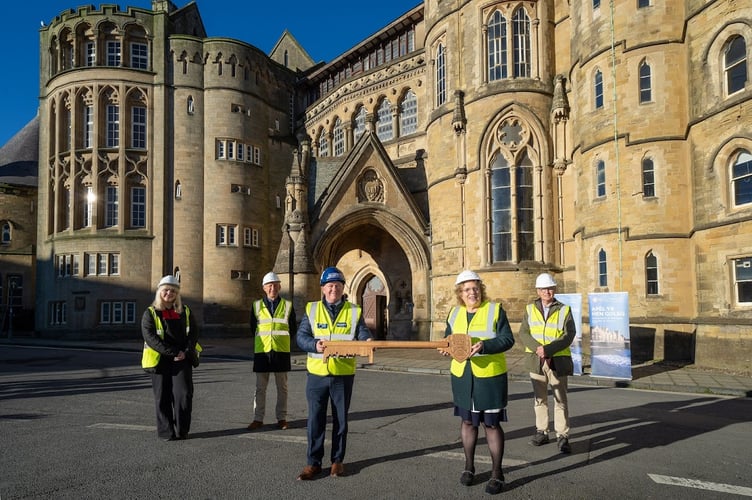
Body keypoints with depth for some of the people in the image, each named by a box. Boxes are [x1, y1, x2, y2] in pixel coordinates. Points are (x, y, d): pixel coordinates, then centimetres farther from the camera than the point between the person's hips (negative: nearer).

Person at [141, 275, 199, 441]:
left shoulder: (185, 311, 11)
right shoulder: (150, 313, 0)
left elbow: (193, 333, 7)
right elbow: (150, 338, -11)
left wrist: (186, 352, -10)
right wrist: (172, 352, -17)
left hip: (183, 360, 2)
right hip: (160, 361, -2)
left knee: (184, 394, -5)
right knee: (163, 398, 3)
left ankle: (181, 430, 8)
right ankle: (166, 432, 14)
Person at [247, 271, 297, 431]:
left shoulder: (287, 305, 2)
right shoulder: (256, 306, 4)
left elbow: (293, 329, 8)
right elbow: (253, 328, 13)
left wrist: (280, 337, 8)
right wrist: (264, 338, 12)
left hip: (281, 351, 0)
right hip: (262, 350, 1)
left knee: (282, 387, 6)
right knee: (260, 387, 6)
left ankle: (281, 418, 16)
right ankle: (258, 419, 14)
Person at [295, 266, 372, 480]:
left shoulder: (354, 311, 4)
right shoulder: (312, 309, 3)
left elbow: (363, 334, -2)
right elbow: (301, 336, -1)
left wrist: (368, 342, -25)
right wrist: (314, 345, -21)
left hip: (343, 374, 0)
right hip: (317, 374, 0)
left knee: (340, 419, 11)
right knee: (315, 419, 5)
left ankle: (337, 460, 25)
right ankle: (313, 462, 17)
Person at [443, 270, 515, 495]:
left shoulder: (495, 310, -7)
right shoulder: (454, 314, 7)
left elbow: (508, 339, -12)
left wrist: (485, 345, -27)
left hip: (489, 377, -4)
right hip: (462, 376, 4)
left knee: (492, 423, 3)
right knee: (467, 421, 15)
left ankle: (497, 473, 16)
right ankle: (469, 467, 31)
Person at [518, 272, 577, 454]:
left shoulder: (564, 310, 0)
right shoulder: (530, 309, 6)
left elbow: (569, 335, -10)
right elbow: (523, 333, -2)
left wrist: (548, 349, -20)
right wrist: (537, 348, -19)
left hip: (557, 361, -2)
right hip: (536, 360, 2)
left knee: (560, 400, 1)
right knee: (540, 398, 11)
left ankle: (562, 436, 7)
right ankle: (541, 432, 21)